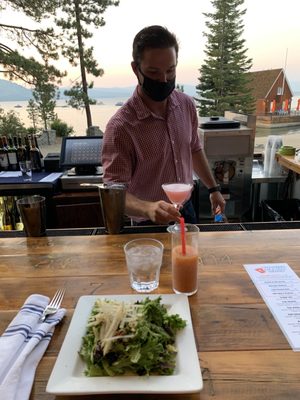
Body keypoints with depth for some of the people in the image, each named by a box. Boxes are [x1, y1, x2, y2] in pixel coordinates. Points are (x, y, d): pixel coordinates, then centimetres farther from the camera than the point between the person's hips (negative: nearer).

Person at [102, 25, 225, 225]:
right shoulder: (120, 126, -26)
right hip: (150, 223, -5)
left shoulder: (187, 105, -8)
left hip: (186, 209, 6)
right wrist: (148, 208, -43)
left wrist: (213, 188, 12)